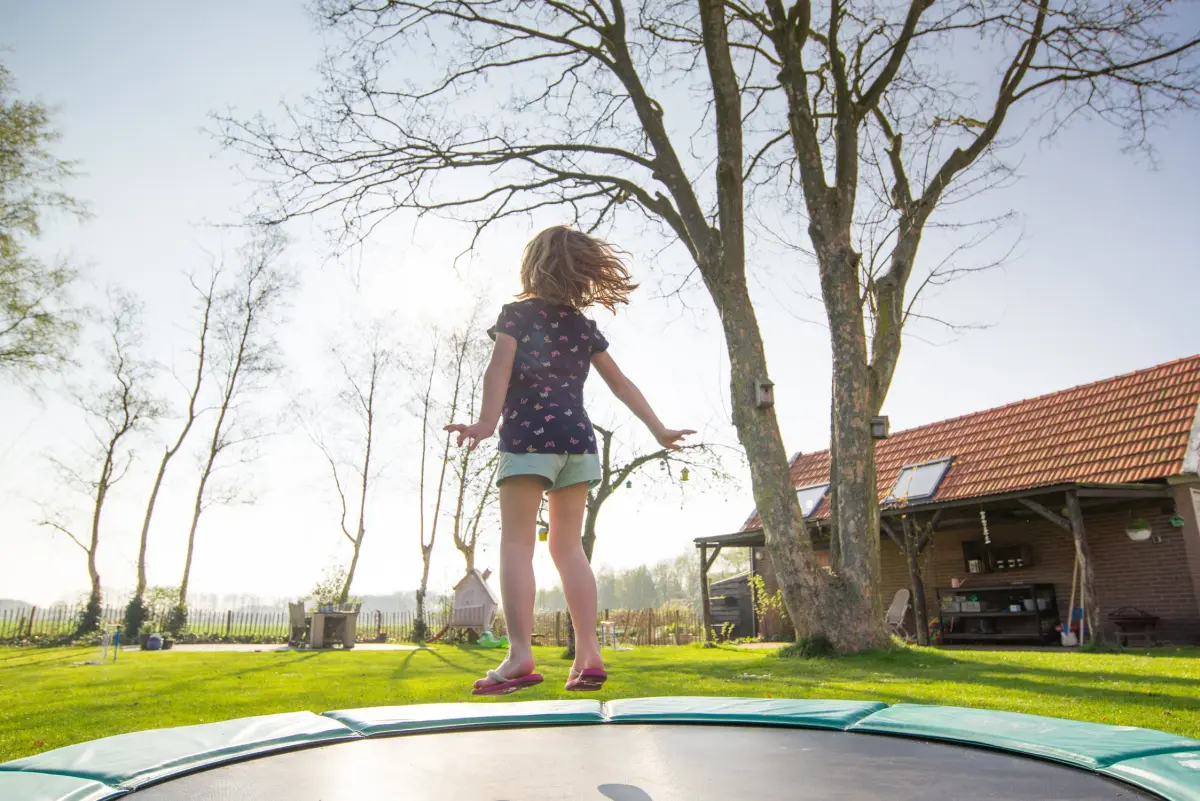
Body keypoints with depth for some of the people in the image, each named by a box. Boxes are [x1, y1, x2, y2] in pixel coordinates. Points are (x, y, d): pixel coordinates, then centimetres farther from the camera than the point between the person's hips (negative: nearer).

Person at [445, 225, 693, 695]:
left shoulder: (517, 313, 4)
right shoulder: (583, 326, 16)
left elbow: (500, 368, -12)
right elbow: (620, 383, 16)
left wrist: (486, 422, -25)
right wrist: (657, 429, 19)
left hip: (528, 436, -5)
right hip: (578, 439, 5)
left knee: (516, 543, -4)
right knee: (568, 547, 7)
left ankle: (520, 657, -13)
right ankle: (588, 656, 3)